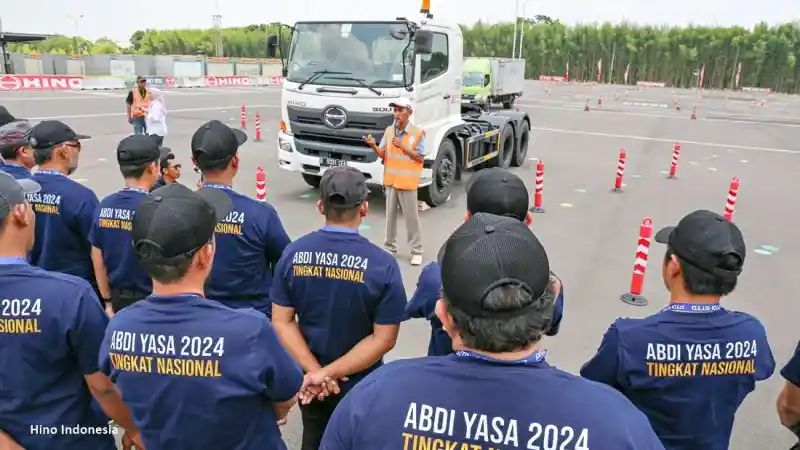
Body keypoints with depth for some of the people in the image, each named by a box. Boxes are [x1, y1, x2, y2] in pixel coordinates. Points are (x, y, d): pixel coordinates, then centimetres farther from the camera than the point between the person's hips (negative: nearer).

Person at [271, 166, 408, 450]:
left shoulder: (293, 253, -12)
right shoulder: (383, 264, -21)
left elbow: (282, 322, -10)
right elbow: (384, 339, -20)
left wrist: (315, 371, -13)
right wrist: (327, 373, -17)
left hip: (309, 380, 3)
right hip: (361, 385, -2)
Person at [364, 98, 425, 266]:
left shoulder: (417, 133, -9)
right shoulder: (389, 131, 5)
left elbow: (420, 158, -10)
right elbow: (383, 154, 6)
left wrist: (403, 147, -20)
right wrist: (373, 146, -14)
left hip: (407, 182, -5)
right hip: (391, 180, 5)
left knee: (411, 217, 2)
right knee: (390, 215, 13)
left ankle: (416, 251, 12)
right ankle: (390, 247, 26)